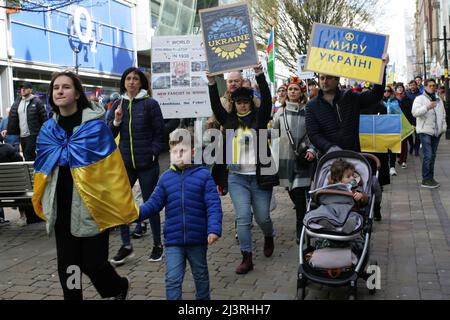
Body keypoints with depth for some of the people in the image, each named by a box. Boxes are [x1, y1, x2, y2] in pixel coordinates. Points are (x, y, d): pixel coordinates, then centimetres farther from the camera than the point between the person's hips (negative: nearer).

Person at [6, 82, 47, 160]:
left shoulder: (36, 102, -5)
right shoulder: (16, 103, 12)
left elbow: (44, 117, -7)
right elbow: (12, 119, 12)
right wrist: (8, 131, 4)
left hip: (33, 135, -6)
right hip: (22, 136, 6)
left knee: (28, 157, -12)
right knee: (29, 157, 12)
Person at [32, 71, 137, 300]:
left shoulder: (95, 126, -9)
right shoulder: (48, 130, 8)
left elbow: (109, 170, -14)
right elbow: (42, 169, 12)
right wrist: (45, 203, 6)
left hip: (91, 208, -5)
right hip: (62, 210, 5)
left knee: (93, 263, 3)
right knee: (68, 267, 7)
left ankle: (119, 287, 35)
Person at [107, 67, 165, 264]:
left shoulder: (150, 104, -3)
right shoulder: (118, 104, 8)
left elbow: (159, 133, -2)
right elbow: (109, 134, 9)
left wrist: (154, 154, -10)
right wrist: (116, 121, -9)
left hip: (147, 163, -4)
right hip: (125, 163, 4)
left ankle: (157, 244, 22)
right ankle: (126, 246, 18)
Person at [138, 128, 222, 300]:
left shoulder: (203, 175, -7)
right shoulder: (166, 178, 2)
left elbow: (213, 205, -11)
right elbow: (154, 203, 3)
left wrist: (214, 229, -22)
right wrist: (137, 213, -15)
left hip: (198, 239, -1)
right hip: (173, 241, 1)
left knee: (200, 276, 20)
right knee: (172, 280, -1)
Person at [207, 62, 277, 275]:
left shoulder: (259, 118, 2)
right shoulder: (229, 120, 8)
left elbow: (267, 100, -11)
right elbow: (216, 106, -1)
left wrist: (260, 75, -20)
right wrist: (212, 83, -13)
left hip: (259, 176, -1)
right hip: (237, 177, 1)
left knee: (262, 217, 7)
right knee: (243, 218, -5)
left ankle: (269, 237, 41)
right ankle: (247, 258, 2)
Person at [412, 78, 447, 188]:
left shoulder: (439, 100, 19)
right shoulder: (420, 99, -3)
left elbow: (443, 115, 25)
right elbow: (415, 112, -19)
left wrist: (443, 127, 13)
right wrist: (427, 107, -30)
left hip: (436, 132, 7)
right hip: (425, 131, -7)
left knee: (433, 155, 10)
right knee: (428, 155, -13)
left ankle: (430, 178, 17)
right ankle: (426, 179, -8)